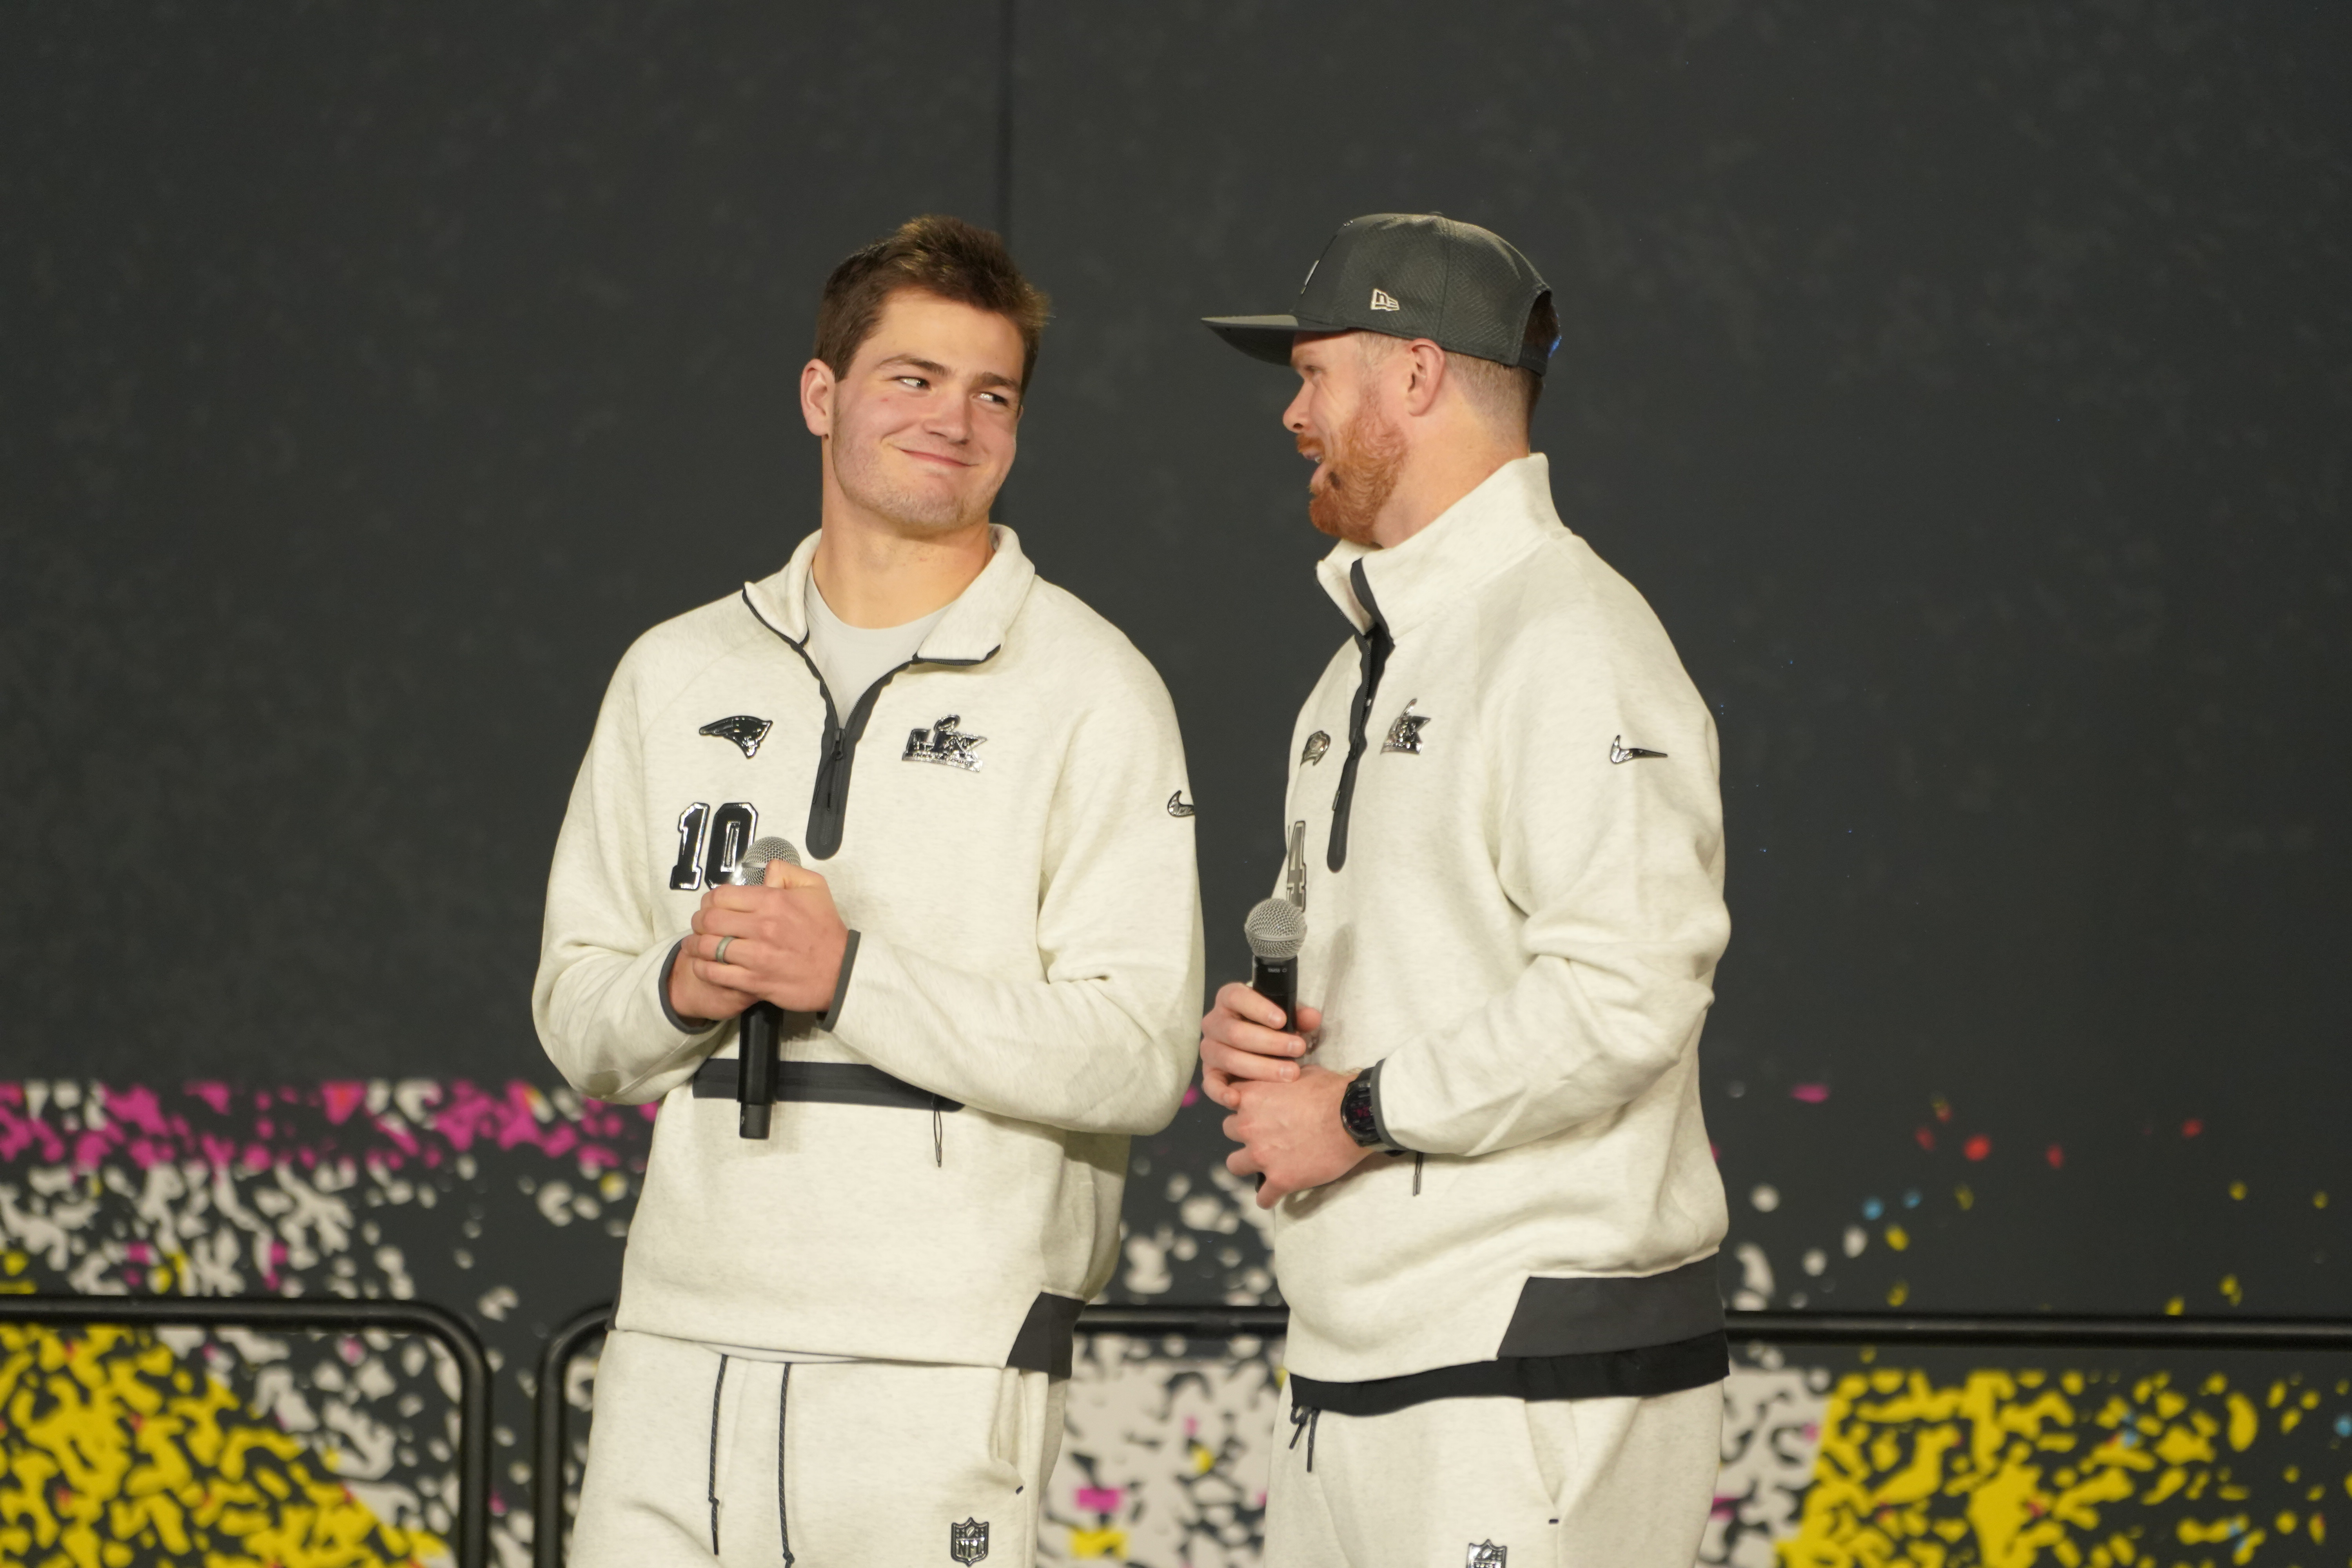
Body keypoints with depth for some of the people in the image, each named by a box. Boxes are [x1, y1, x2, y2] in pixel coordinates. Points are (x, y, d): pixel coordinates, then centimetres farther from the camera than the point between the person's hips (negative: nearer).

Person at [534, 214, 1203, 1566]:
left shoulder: (1092, 693, 0)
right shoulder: (677, 674, 14)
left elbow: (1141, 1058, -9)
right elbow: (576, 1011, 17)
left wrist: (850, 979, -15)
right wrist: (681, 990, -6)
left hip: (943, 1366, -4)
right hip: (681, 1348, 4)